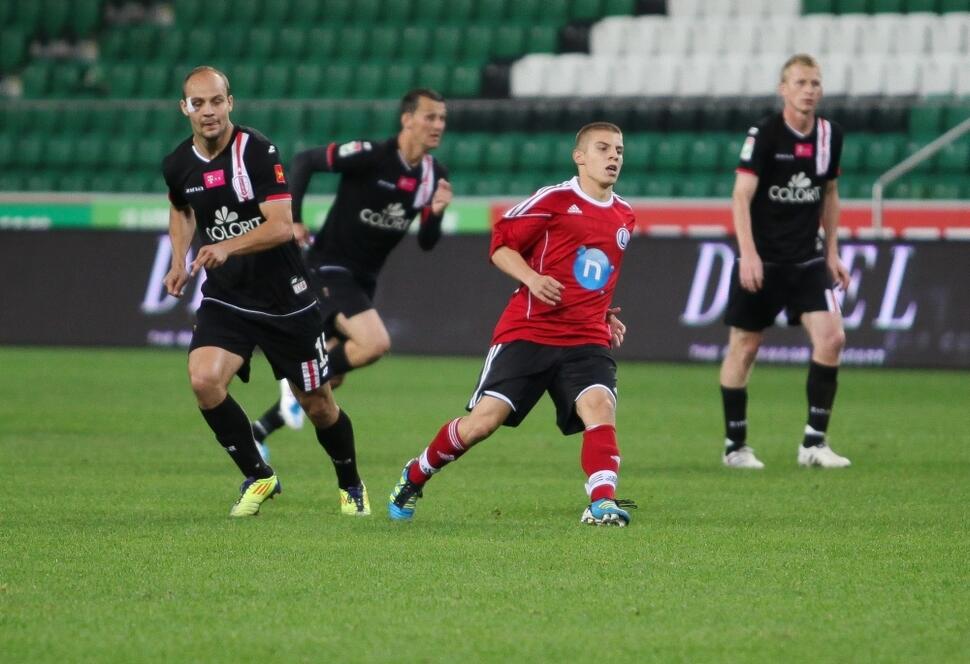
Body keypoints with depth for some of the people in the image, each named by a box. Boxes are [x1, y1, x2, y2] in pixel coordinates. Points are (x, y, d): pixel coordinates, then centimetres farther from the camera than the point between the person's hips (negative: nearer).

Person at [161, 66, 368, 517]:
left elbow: (281, 226, -24)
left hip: (284, 297, -3)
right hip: (225, 298, 3)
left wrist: (227, 247, -37)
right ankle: (258, 477, -2)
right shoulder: (178, 165, 0)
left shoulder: (257, 151, -17)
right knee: (203, 379, -23)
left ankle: (351, 486, 35)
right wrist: (179, 262, 11)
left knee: (316, 404, 7)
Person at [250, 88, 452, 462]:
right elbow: (304, 161, -11)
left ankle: (257, 431, 26)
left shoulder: (434, 176, 0)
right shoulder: (370, 156, -19)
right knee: (376, 343, -28)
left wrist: (436, 213, -16)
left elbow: (426, 243, 4)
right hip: (329, 267, -7)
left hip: (363, 279, 7)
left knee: (331, 378, 11)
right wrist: (293, 219, -14)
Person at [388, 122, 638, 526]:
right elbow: (500, 245, -2)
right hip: (529, 331, -4)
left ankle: (602, 503, -31)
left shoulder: (624, 217, 15)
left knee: (599, 405, -25)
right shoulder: (555, 200, -5)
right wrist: (532, 279, -19)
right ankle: (415, 476, 19)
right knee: (484, 419, -4)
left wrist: (607, 315, 15)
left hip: (586, 338, 4)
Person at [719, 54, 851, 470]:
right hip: (761, 261, -4)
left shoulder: (830, 136, 3)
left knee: (831, 337, -11)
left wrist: (832, 253, 14)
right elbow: (741, 196, -16)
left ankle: (814, 442, -4)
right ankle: (735, 445, 16)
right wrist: (748, 254, -26)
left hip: (807, 260, 4)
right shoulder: (764, 135, -12)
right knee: (744, 346, 3)